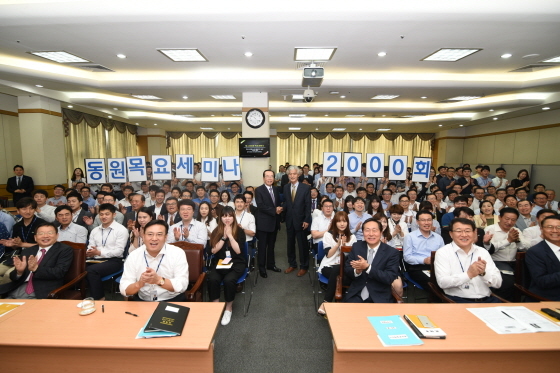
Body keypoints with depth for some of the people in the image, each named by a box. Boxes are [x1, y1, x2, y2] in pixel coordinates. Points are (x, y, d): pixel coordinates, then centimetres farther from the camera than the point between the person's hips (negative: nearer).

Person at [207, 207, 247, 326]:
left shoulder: (239, 231, 0)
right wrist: (223, 237, -10)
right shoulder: (216, 231, 7)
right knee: (212, 279, -28)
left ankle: (229, 308, -5)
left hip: (236, 263, -2)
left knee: (229, 280, -30)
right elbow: (213, 251, -2)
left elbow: (238, 251, -10)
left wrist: (230, 235, -14)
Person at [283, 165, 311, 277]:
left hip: (300, 220, -4)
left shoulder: (305, 187, -8)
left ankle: (304, 267, 22)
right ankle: (292, 264, 30)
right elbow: (285, 202, 9)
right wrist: (282, 208, -13)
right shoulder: (286, 187, 5)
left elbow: (308, 205, -8)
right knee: (290, 243, 14)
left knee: (302, 244, 6)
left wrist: (307, 220, -12)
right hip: (289, 220, 4)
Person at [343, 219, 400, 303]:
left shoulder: (392, 252, -6)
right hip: (356, 295, 1)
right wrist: (357, 271, -18)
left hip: (379, 298, -1)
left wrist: (367, 267, -24)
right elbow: (346, 270, 5)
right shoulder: (356, 247, 2)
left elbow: (390, 278, -13)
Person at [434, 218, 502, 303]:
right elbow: (442, 282, -14)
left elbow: (498, 283, 6)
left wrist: (484, 273, -14)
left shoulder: (483, 252, 12)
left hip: (487, 300, 5)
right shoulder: (443, 252, -2)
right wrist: (468, 274, -24)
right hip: (458, 300, -5)